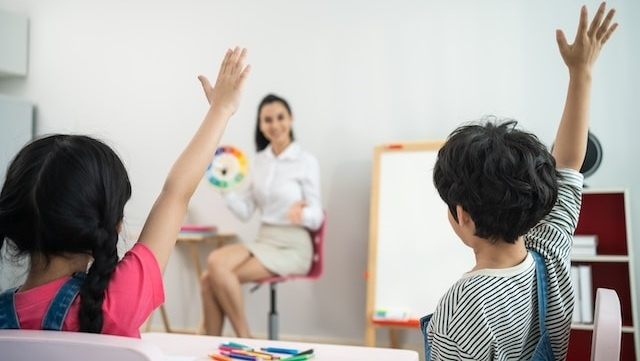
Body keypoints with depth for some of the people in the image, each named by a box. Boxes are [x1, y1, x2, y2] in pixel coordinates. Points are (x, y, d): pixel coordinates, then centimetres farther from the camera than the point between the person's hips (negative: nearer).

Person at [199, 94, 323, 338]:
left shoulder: (306, 162, -5)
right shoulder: (259, 161, 10)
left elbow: (317, 218, -6)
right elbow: (245, 211, 9)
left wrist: (301, 213, -28)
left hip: (292, 247, -5)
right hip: (263, 241, 5)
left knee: (217, 274, -24)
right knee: (214, 261, -24)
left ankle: (245, 342, -8)